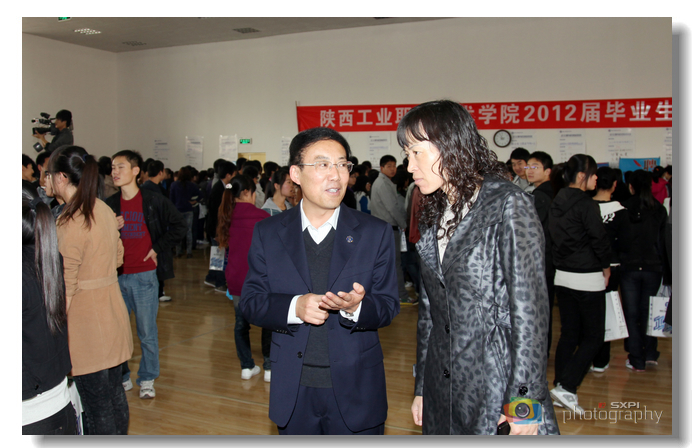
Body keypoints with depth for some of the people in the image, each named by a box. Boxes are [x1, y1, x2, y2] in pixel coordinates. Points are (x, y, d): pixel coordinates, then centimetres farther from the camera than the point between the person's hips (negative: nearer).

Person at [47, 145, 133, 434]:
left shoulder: (70, 222, -19)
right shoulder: (104, 210, 5)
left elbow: (66, 287, -18)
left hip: (87, 324, -8)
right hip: (113, 315, 8)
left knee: (97, 407, 4)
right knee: (114, 394, 20)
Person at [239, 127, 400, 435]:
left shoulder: (376, 233, -3)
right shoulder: (267, 233, 1)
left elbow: (389, 306, -3)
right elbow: (250, 302, 0)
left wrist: (356, 307, -25)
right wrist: (294, 307, -20)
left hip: (355, 390, -1)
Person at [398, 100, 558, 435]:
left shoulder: (508, 205, -10)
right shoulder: (432, 216, 10)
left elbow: (529, 306, -13)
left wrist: (524, 400, -15)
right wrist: (422, 387, 12)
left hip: (500, 388, -6)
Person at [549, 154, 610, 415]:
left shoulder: (557, 202, 7)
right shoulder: (586, 204, -16)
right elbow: (600, 239, -15)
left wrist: (564, 262, 13)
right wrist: (606, 266, 1)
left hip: (562, 275, 8)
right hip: (587, 278, -8)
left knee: (568, 334, 14)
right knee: (593, 337, 3)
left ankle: (561, 390, 18)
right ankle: (565, 387, -4)